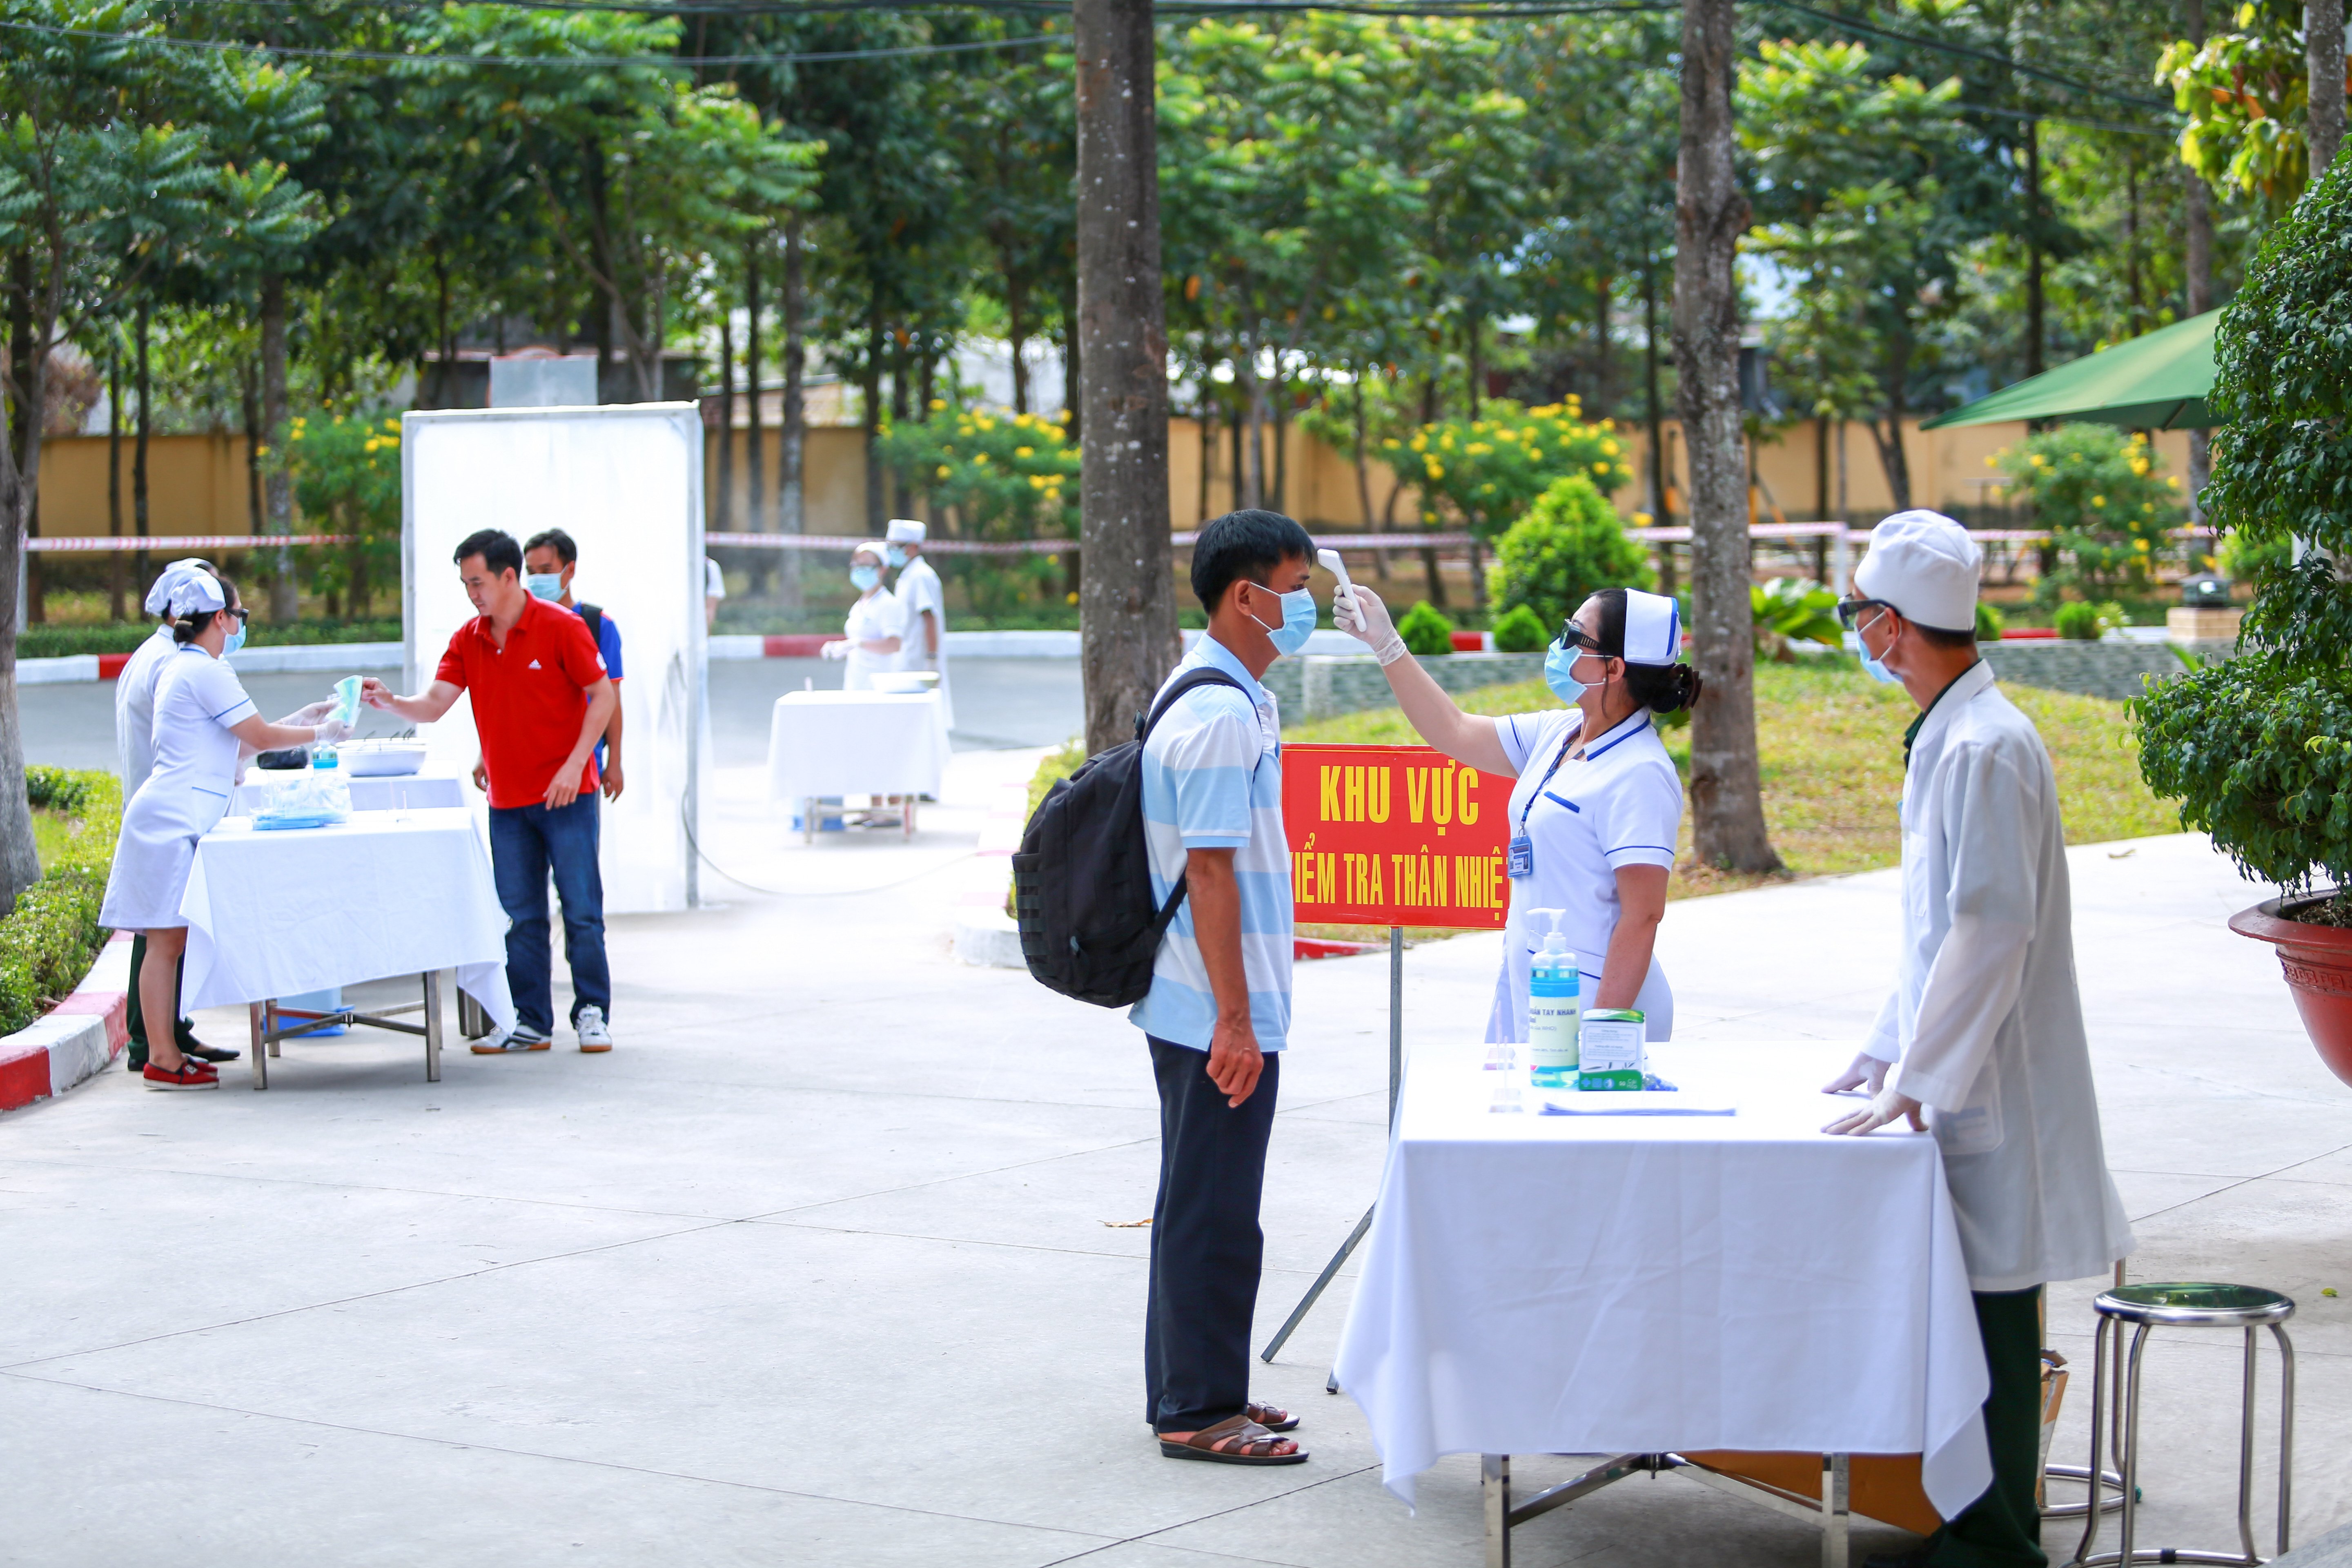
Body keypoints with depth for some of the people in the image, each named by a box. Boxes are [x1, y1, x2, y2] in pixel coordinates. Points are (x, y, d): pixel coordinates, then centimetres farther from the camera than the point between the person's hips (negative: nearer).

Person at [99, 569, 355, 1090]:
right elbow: (260, 738, -7)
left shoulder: (181, 668, 21)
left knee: (171, 941, 8)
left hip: (174, 820, 10)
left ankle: (166, 1052, 8)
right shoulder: (206, 671, -10)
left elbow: (242, 737, 27)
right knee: (168, 940, -9)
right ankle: (163, 1059, -9)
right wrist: (319, 734, 7)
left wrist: (298, 720, 29)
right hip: (175, 818, -10)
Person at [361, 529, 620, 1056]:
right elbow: (433, 705, -1)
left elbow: (602, 696, -7)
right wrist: (389, 701, -21)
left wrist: (575, 765, -15)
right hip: (507, 802, 5)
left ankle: (592, 1014, 8)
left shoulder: (561, 628, -9)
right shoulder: (468, 641, 6)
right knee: (519, 916, 6)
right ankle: (530, 1022, 12)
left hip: (566, 795, -5)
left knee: (581, 909, -2)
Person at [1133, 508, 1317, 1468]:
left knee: (1198, 1200, 17)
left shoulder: (1221, 698, 13)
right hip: (1218, 1012, -11)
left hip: (1199, 1003, 11)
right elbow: (1209, 872, -22)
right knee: (1214, 1209, -3)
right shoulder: (1220, 715, -19)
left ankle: (1192, 1391, 26)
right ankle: (1199, 1412, 4)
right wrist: (1235, 1019, -21)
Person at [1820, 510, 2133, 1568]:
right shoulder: (1943, 738, 14)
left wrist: (1917, 1081, -20)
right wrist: (1886, 1053, 21)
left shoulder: (1987, 747, -18)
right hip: (1950, 1076, 10)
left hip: (1987, 1090, -9)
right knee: (1970, 1312, 14)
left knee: (1993, 1312, -3)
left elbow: (1993, 928, -22)